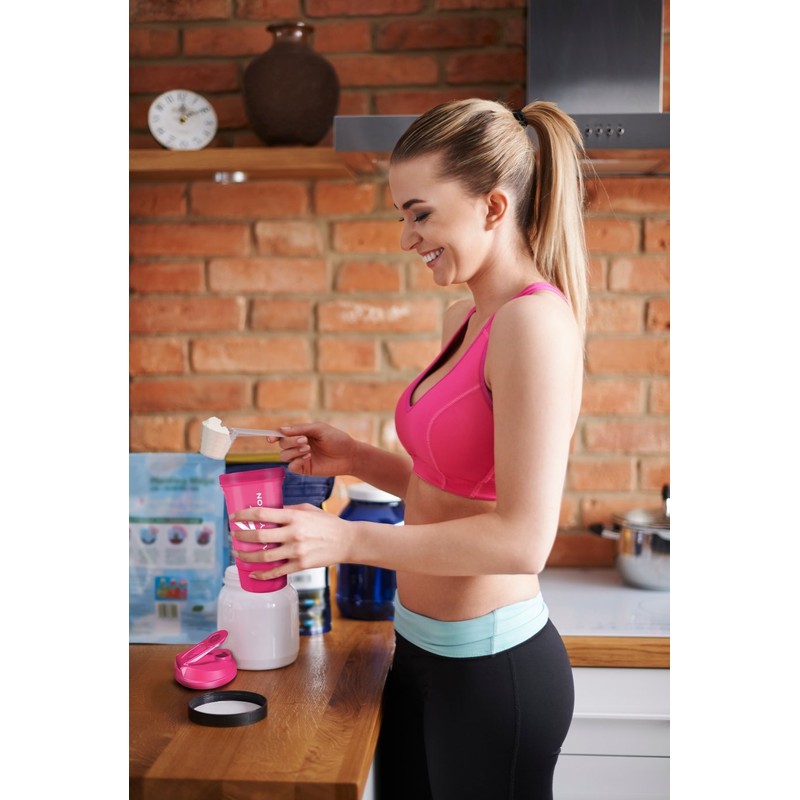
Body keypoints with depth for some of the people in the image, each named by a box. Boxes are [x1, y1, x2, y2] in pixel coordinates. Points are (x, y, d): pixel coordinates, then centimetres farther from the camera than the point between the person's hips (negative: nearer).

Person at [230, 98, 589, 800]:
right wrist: (357, 460, 1)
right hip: (425, 652, 8)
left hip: (492, 666, -8)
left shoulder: (534, 322, -21)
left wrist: (346, 540, -23)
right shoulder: (465, 320, 7)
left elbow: (523, 538, -24)